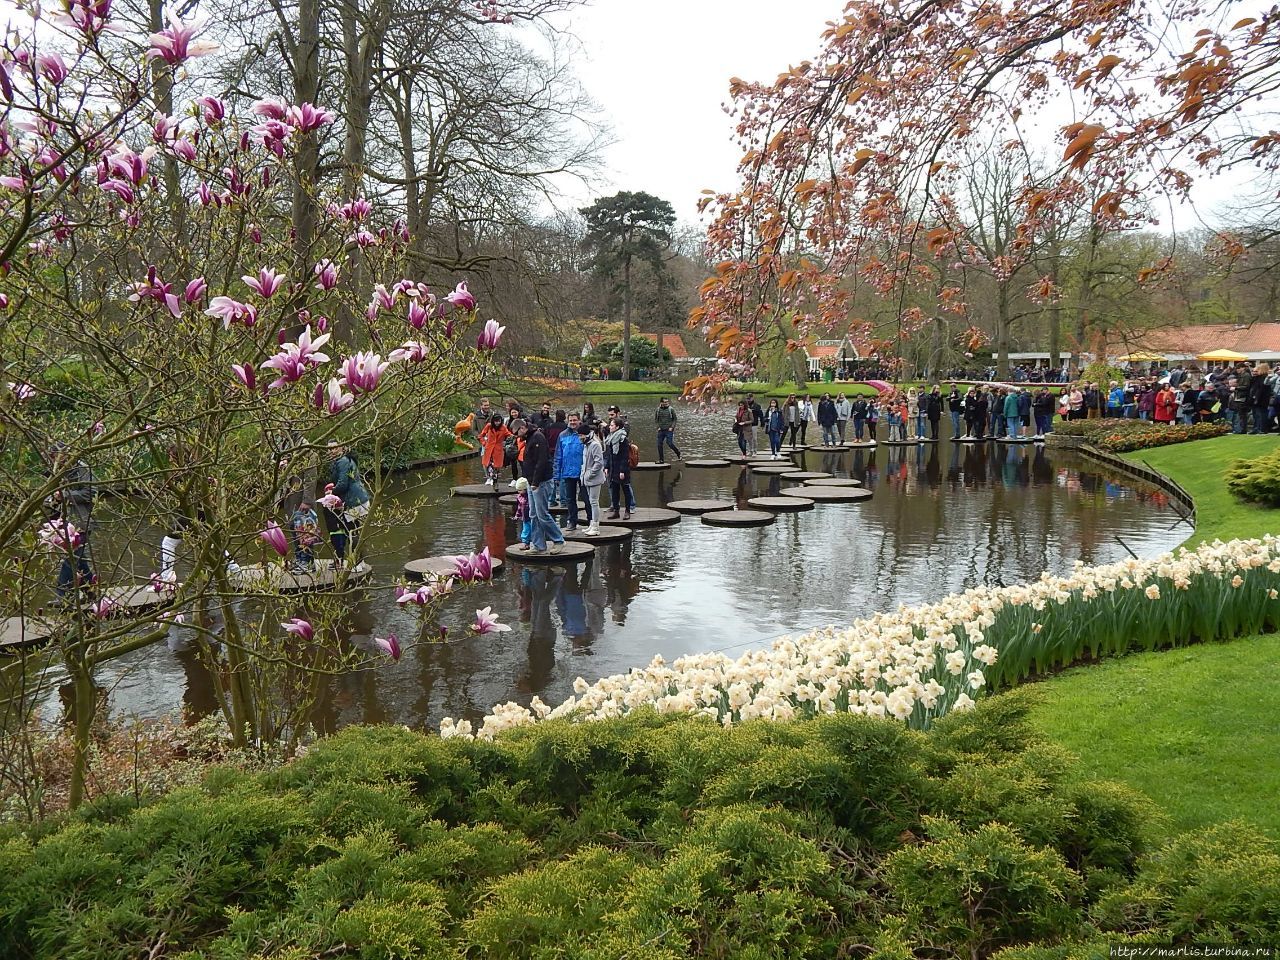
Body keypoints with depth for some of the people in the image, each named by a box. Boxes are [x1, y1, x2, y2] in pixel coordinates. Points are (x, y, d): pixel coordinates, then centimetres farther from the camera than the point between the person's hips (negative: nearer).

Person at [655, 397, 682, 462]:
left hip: (669, 430, -4)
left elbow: (675, 419, 1)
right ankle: (661, 459, 10)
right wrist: (658, 427, 1)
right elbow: (655, 420, 14)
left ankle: (678, 453, 13)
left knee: (669, 443, -12)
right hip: (661, 430, 4)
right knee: (659, 444, 2)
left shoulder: (671, 409, -3)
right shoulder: (657, 410, 4)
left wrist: (672, 427, -9)